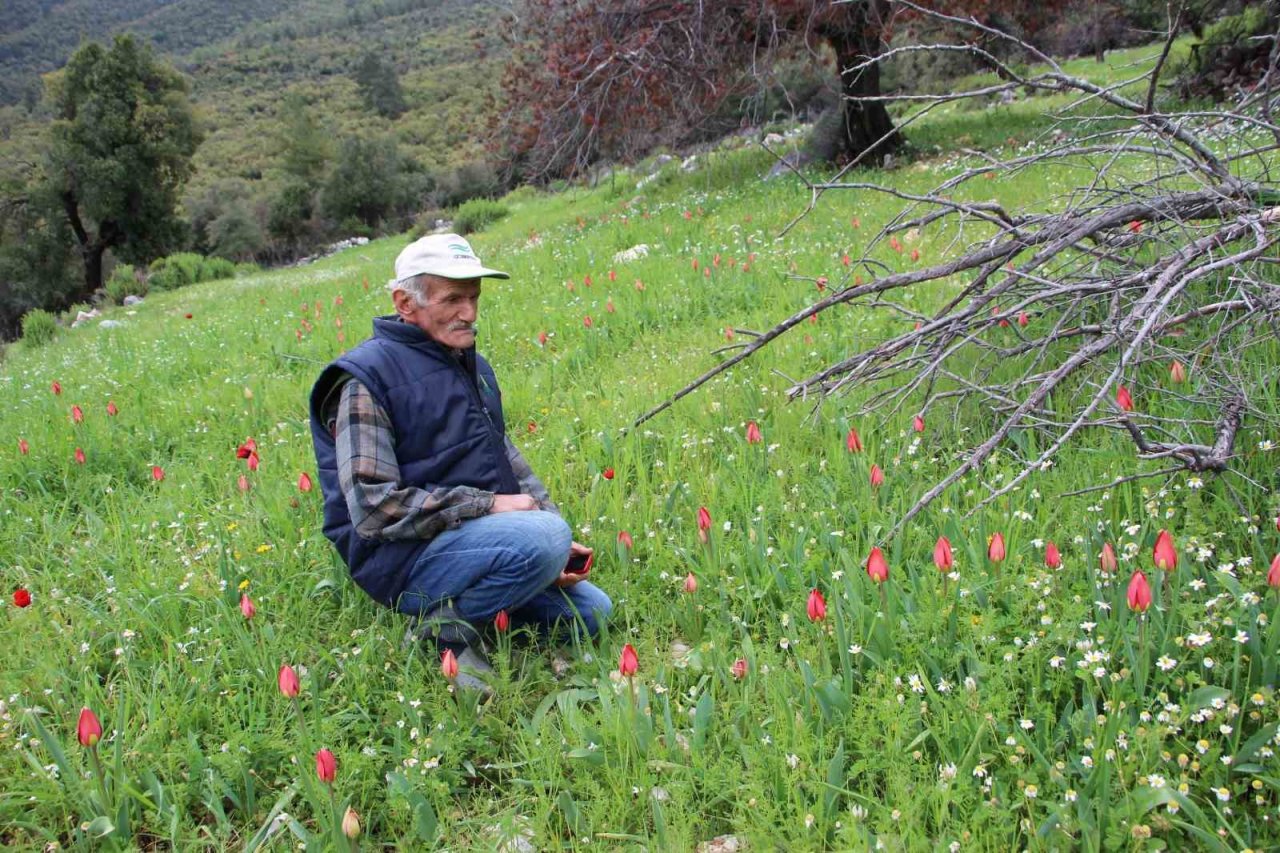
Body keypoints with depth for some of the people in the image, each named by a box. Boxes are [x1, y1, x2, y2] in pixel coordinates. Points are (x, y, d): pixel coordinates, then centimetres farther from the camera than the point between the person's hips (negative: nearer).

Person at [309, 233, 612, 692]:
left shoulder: (473, 365, 15)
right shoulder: (366, 377, -13)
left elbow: (510, 462, 19)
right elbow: (374, 510, -20)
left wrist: (556, 534, 3)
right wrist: (488, 505, -20)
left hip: (476, 539, 9)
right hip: (403, 557, -9)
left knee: (592, 610, 5)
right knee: (543, 537, -31)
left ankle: (455, 619, 10)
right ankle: (446, 625, -12)